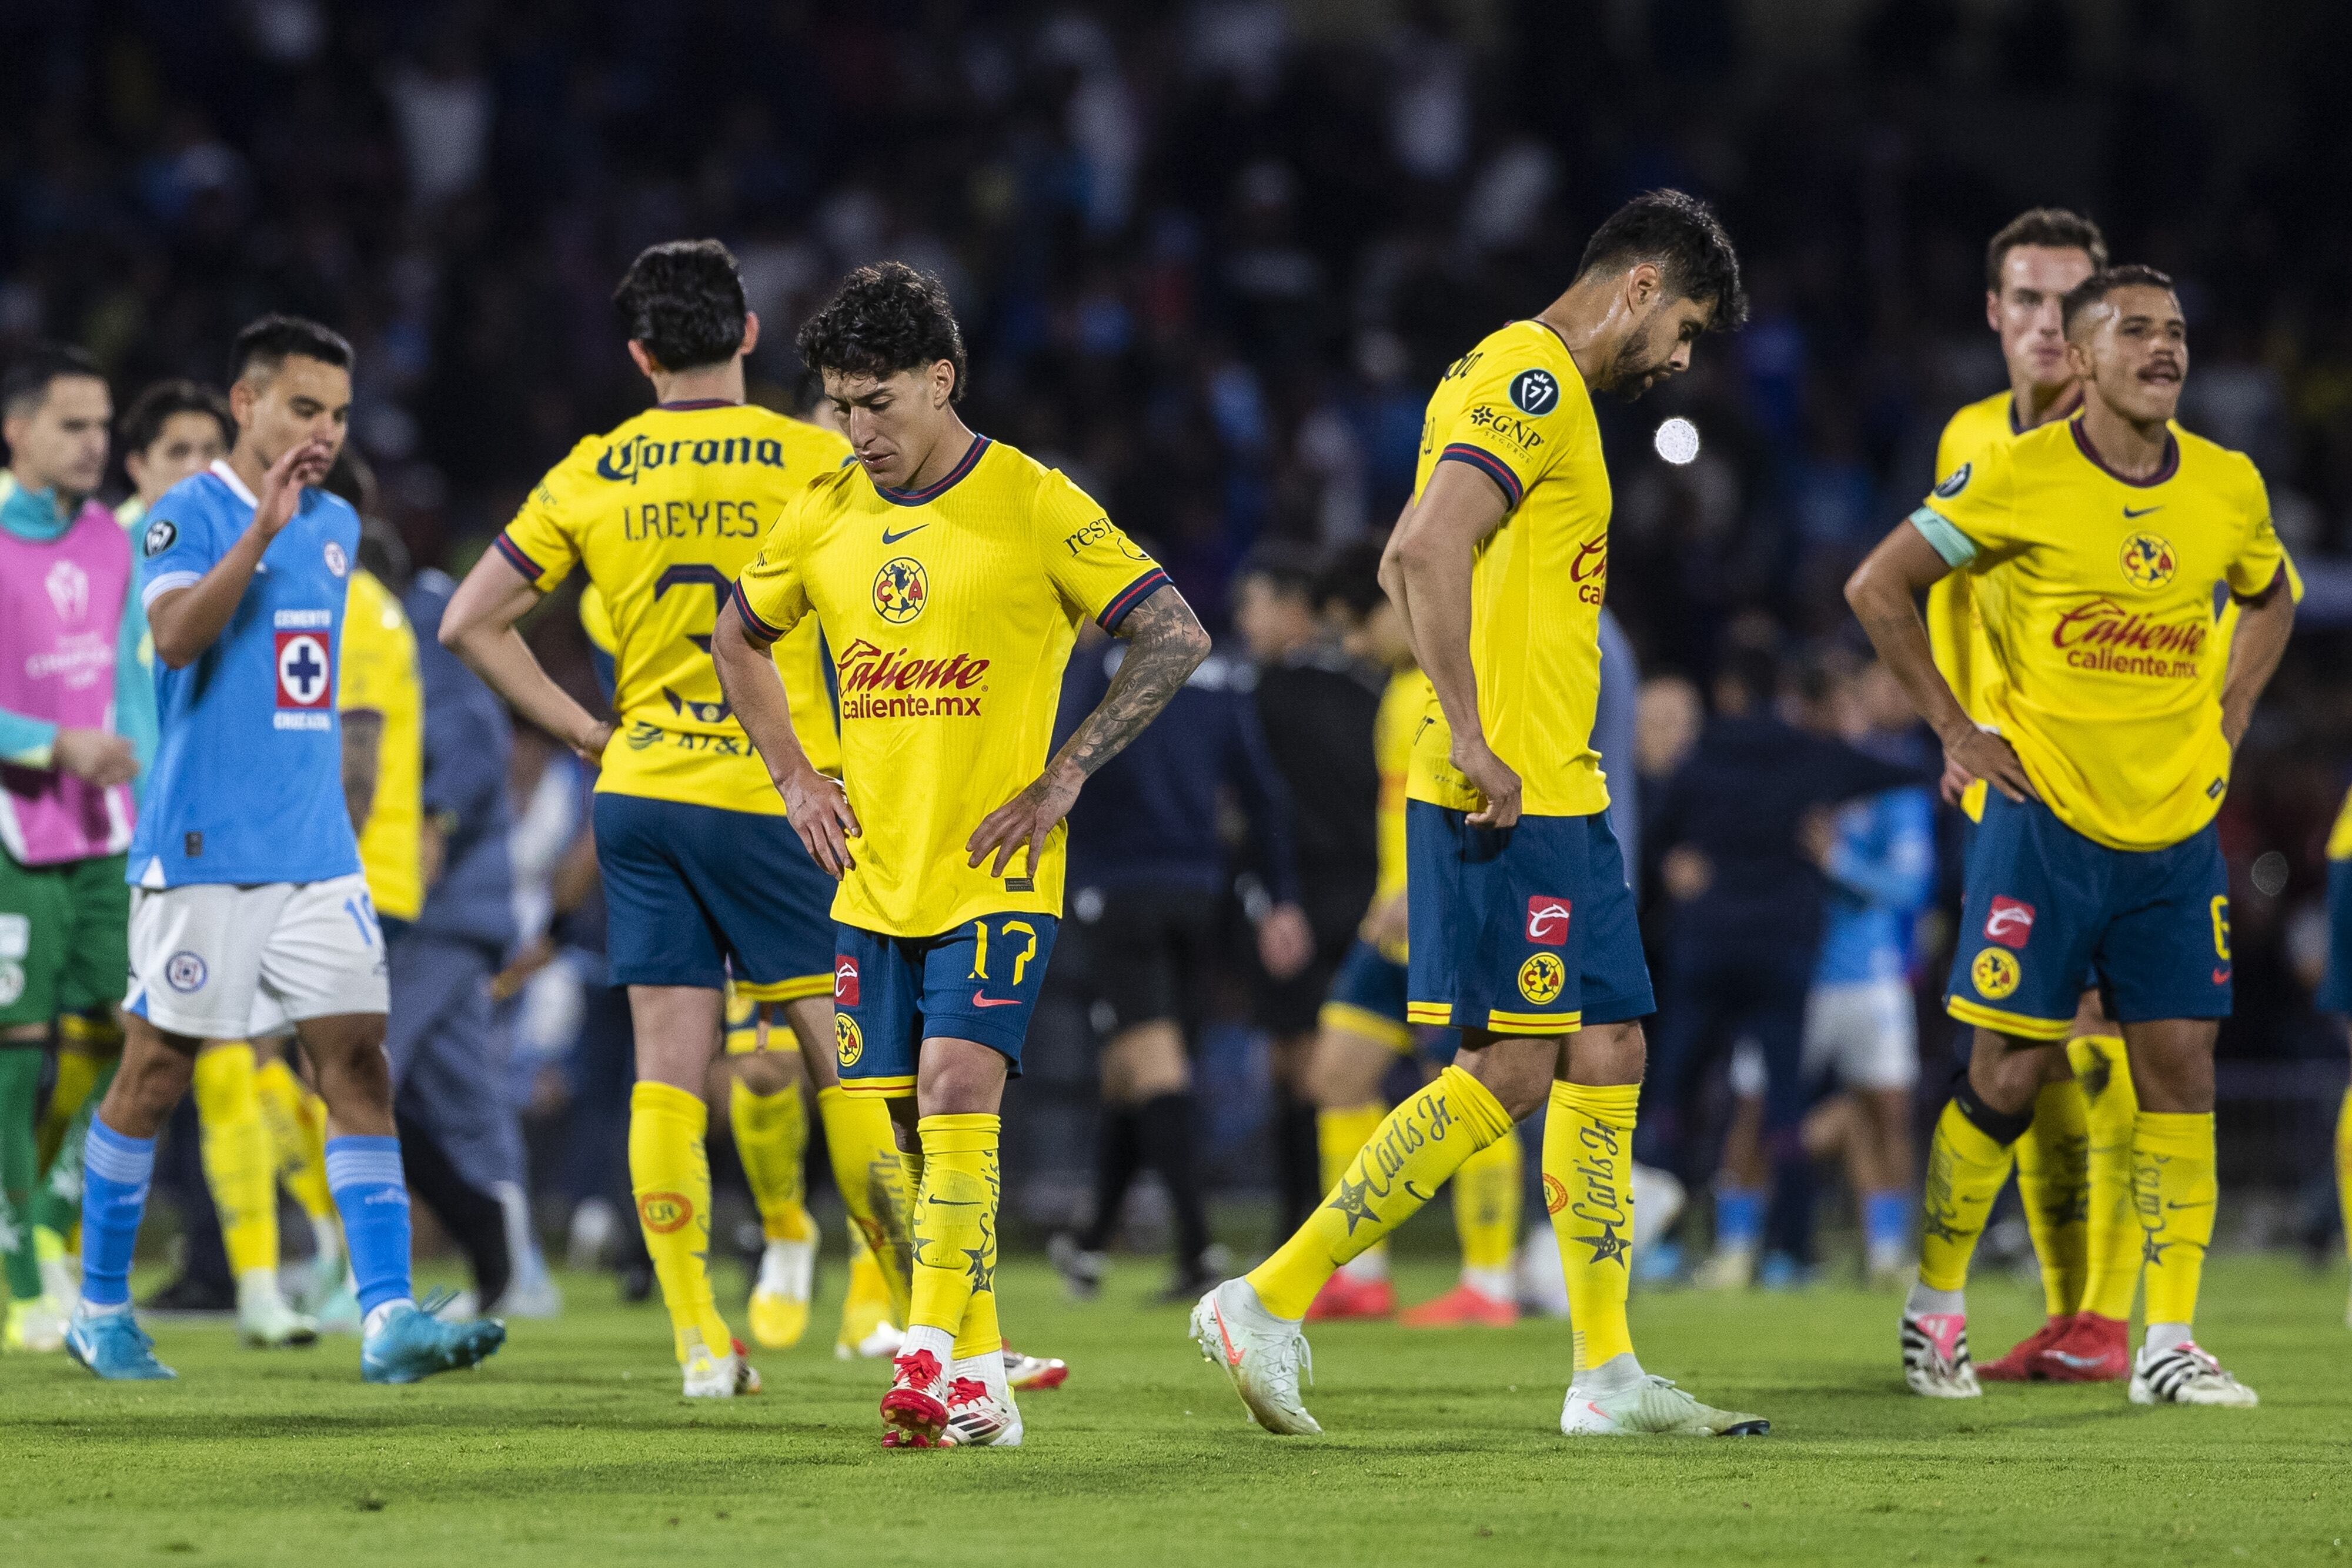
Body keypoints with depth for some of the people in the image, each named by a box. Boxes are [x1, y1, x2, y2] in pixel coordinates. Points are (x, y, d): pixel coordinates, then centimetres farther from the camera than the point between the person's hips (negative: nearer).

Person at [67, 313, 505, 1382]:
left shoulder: (337, 527, 14)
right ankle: (100, 1311, 17)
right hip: (200, 849, -6)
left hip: (316, 851, 6)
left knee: (357, 1059, -6)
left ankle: (388, 1320, -11)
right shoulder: (188, 516, -7)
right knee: (157, 1071, 3)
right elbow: (175, 637, -24)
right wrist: (262, 526, -30)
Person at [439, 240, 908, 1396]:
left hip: (640, 789, 3)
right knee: (840, 1054, 4)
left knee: (668, 1072, 3)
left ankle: (698, 1341, -1)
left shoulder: (591, 475, 5)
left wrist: (583, 730, 9)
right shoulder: (811, 459, -4)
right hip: (773, 793, -3)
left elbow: (470, 622, 5)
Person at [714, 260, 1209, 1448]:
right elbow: (737, 641, 24)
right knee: (910, 1120, 5)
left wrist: (1064, 776, -11)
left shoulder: (1034, 505, -7)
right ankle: (980, 1378, 12)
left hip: (995, 872, -5)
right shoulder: (825, 515, 7)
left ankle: (941, 1361, -23)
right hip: (874, 874, 5)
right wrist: (794, 779, 12)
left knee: (956, 1086, -19)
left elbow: (1177, 636, -7)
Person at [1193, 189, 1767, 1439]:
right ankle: (1267, 1304, -8)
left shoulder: (1524, 381, 20)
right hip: (1508, 803, -11)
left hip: (1554, 795, 11)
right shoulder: (1532, 382, -11)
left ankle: (1607, 1374, 10)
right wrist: (1473, 739, -24)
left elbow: (1411, 563, 27)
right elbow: (1428, 550, -24)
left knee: (1607, 1055, 9)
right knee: (1507, 1073, -10)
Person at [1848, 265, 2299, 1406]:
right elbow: (1877, 587, -1)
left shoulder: (2229, 487, 4)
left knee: (2179, 1064, -2)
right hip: (2044, 820, -4)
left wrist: (2225, 722, 12)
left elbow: (2271, 598, 25)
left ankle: (2170, 1344, 2)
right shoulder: (2021, 477, -9)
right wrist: (1955, 729, -3)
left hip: (2176, 830, 4)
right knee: (2009, 1073, -2)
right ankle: (1934, 1306, 16)